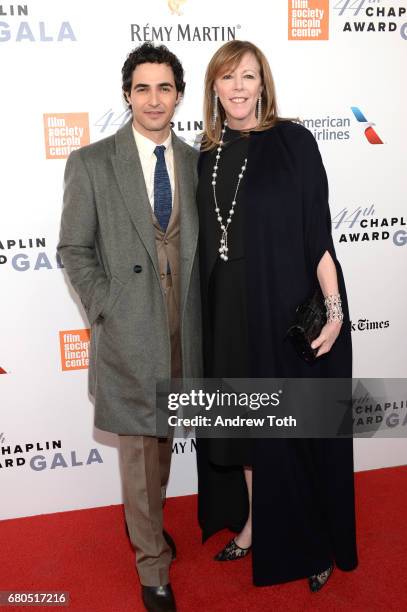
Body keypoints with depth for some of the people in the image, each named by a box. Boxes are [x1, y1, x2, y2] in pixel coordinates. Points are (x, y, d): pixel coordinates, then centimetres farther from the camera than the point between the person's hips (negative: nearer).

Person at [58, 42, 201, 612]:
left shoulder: (196, 163, 5)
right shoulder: (90, 164, -5)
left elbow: (200, 245, 10)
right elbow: (75, 250, -3)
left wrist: (197, 312, 1)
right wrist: (107, 311, -10)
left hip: (182, 329, 4)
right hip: (128, 330, -3)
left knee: (164, 437, 19)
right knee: (139, 447, 7)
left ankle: (146, 519, 45)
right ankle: (153, 564, 26)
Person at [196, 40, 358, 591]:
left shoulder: (292, 140, -5)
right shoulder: (207, 156, 8)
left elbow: (319, 230, -10)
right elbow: (205, 241, 9)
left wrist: (334, 309, -15)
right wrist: (205, 313, 7)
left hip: (287, 308, -4)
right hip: (229, 312, 4)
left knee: (300, 426, 7)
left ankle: (316, 543, 28)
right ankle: (255, 523, 35)